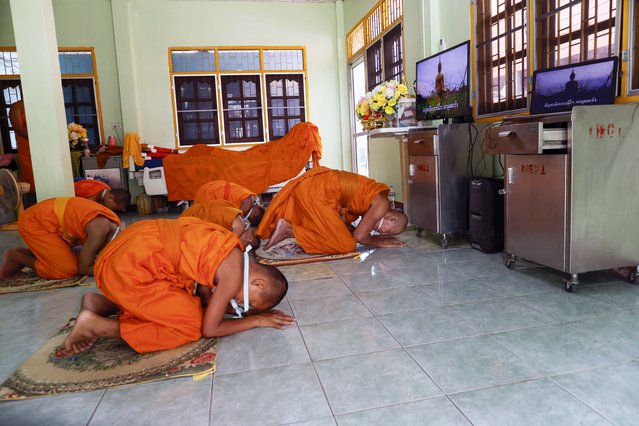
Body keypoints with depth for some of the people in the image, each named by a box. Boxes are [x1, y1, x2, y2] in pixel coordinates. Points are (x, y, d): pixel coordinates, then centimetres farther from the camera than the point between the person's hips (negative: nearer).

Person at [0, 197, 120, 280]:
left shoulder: (113, 224, -6)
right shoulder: (99, 229, -32)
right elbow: (83, 268, -22)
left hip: (45, 218, 9)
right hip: (35, 222, -9)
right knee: (68, 269, -12)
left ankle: (22, 253, 17)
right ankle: (16, 257, 3)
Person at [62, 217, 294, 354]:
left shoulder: (229, 253, 9)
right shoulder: (234, 273, -15)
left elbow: (206, 301, 14)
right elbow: (209, 329, -7)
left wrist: (253, 312, 9)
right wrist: (256, 319, 2)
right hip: (129, 268, -9)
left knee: (185, 304, 22)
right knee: (192, 326, -4)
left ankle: (99, 303, 16)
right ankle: (97, 326, -4)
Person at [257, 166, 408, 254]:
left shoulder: (372, 200, 19)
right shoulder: (382, 204, -7)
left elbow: (342, 222, 18)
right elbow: (359, 236, -10)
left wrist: (374, 237, 17)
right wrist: (381, 242, 7)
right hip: (316, 191, -10)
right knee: (346, 246, -7)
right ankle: (289, 230, -10)